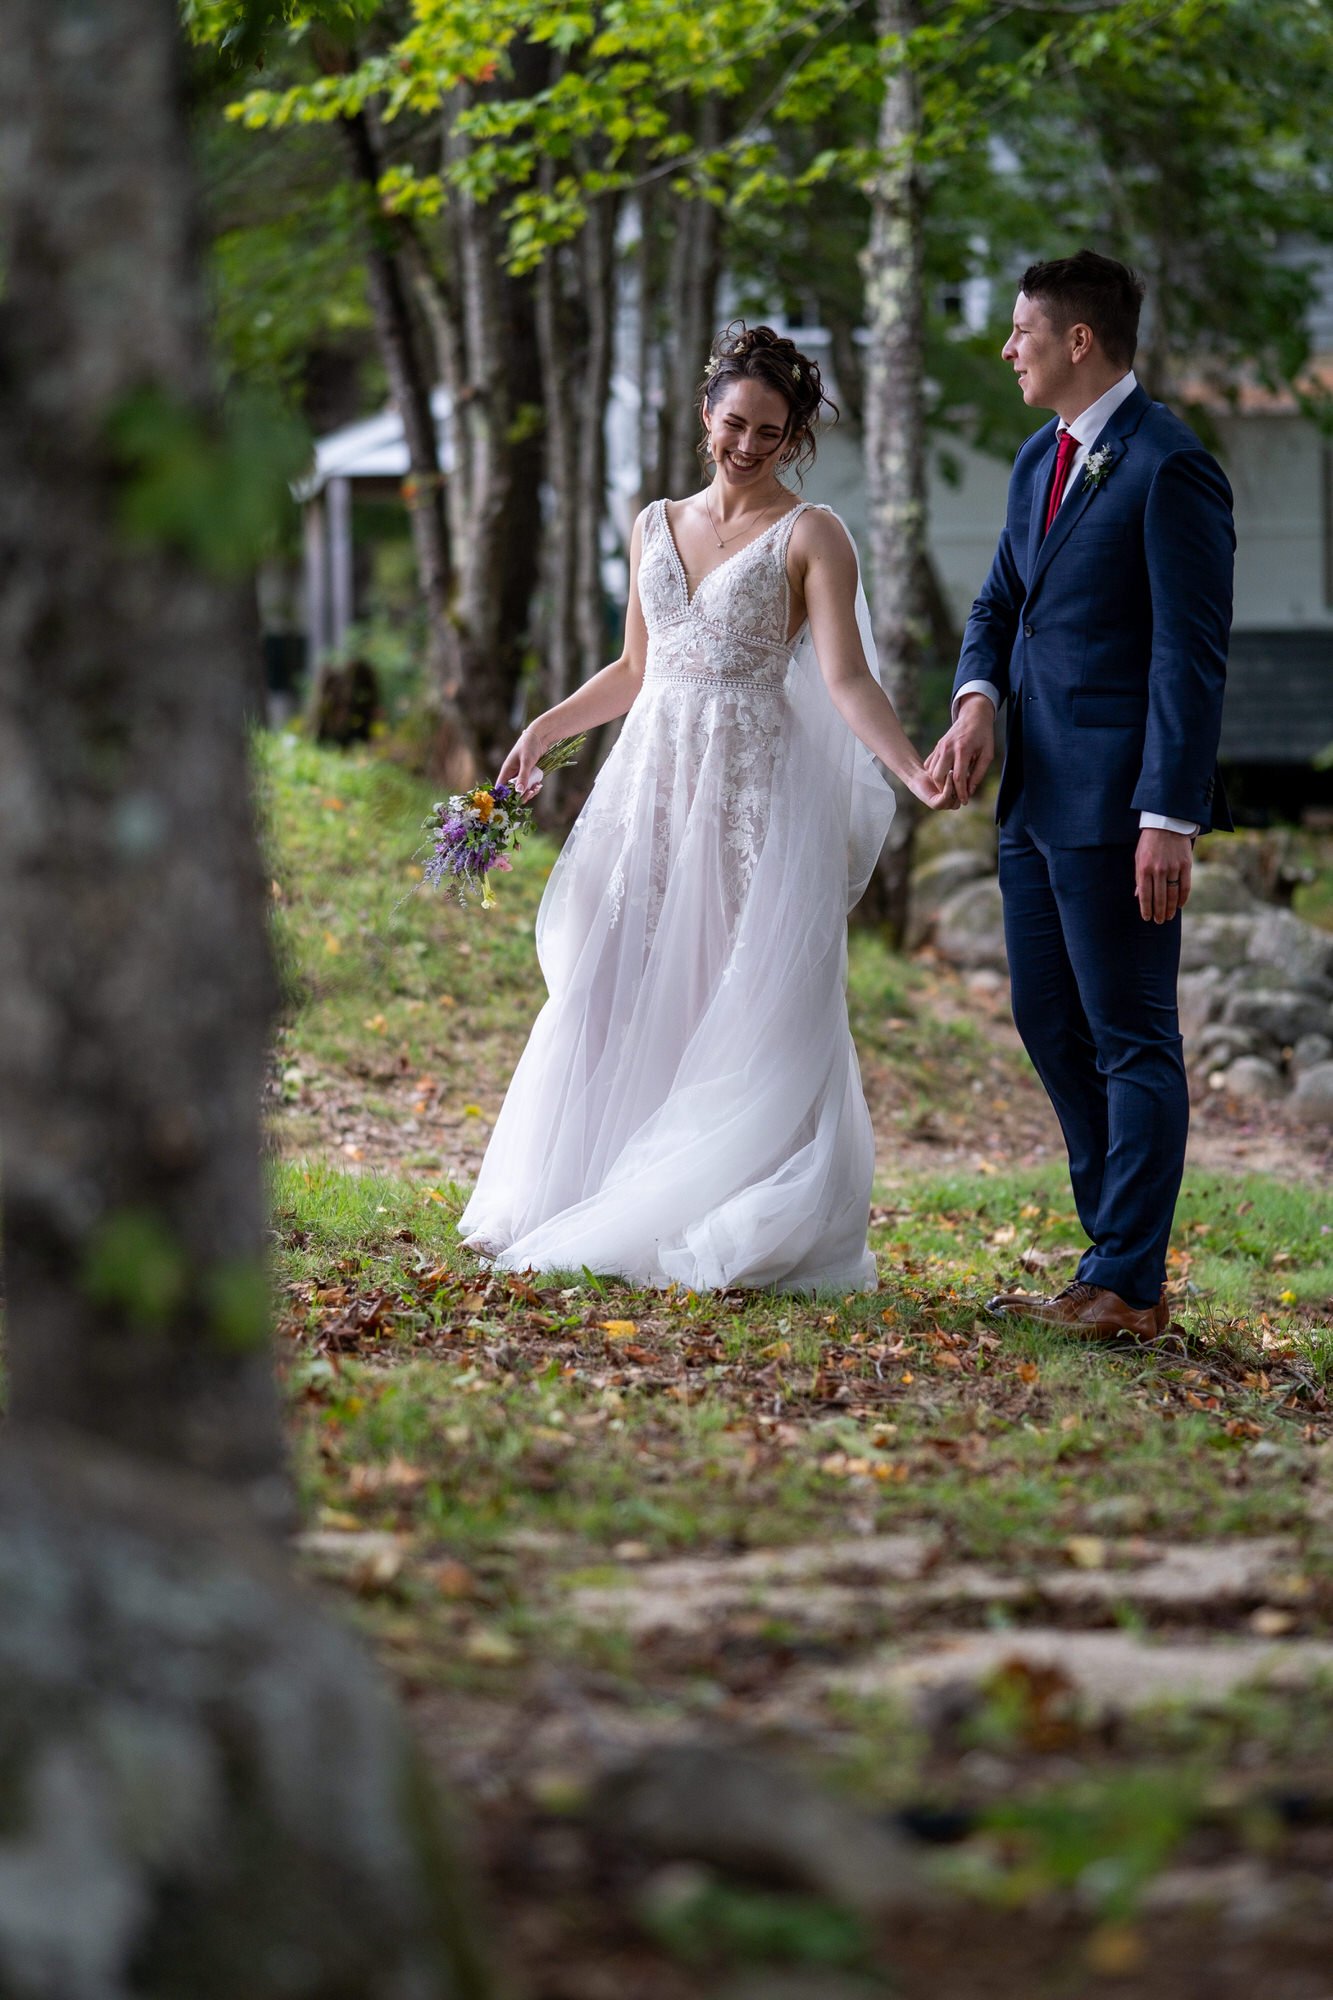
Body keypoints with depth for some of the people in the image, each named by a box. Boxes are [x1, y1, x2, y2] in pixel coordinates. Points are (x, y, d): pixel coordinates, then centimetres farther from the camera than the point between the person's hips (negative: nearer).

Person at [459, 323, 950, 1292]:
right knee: (626, 995, 3)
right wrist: (545, 728, 15)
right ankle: (603, 1214, 9)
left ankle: (738, 1230, -3)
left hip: (755, 789, -5)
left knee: (750, 1008, -6)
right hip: (654, 779, 5)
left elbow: (847, 679, -10)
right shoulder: (657, 526, 14)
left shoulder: (810, 537, -1)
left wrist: (913, 768, -24)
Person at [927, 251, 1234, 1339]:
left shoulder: (1169, 467, -14)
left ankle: (1128, 1287, 2)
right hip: (1037, 797, 9)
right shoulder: (1042, 459, 14)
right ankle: (1121, 1254, 23)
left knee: (1132, 1037, -3)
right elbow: (1001, 600, 20)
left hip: (1117, 802, -9)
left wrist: (1171, 817, -21)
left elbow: (1193, 654, -17)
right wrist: (978, 697, -2)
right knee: (1051, 1025, 14)